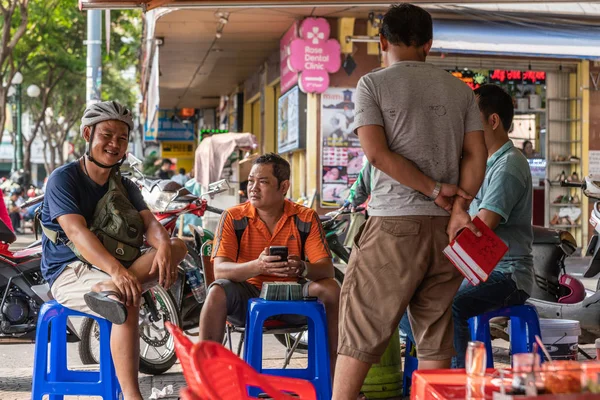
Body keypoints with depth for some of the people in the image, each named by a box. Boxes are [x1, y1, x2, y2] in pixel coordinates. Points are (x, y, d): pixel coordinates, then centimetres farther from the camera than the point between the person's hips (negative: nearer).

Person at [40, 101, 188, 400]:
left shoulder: (125, 186, 14)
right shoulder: (63, 178, -7)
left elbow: (149, 221, -3)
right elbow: (76, 231, -22)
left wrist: (163, 247, -29)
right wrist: (116, 271, -38)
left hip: (110, 268, 7)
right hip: (68, 272, -7)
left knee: (178, 246, -14)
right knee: (128, 300, -36)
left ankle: (107, 290, -36)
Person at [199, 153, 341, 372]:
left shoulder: (305, 217, -1)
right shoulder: (233, 217, -4)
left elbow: (327, 268, -10)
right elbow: (220, 269, -17)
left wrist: (303, 268, -36)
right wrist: (258, 266, -38)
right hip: (247, 298, -1)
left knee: (331, 289, -23)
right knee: (217, 292, -30)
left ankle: (333, 369, -13)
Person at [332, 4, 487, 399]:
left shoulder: (373, 85, 1)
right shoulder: (460, 90, 12)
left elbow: (377, 152, -10)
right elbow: (476, 154, 3)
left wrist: (434, 190, -6)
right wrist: (458, 208, -5)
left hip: (394, 223, -4)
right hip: (446, 225, 4)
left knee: (362, 330, 2)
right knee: (436, 334, 9)